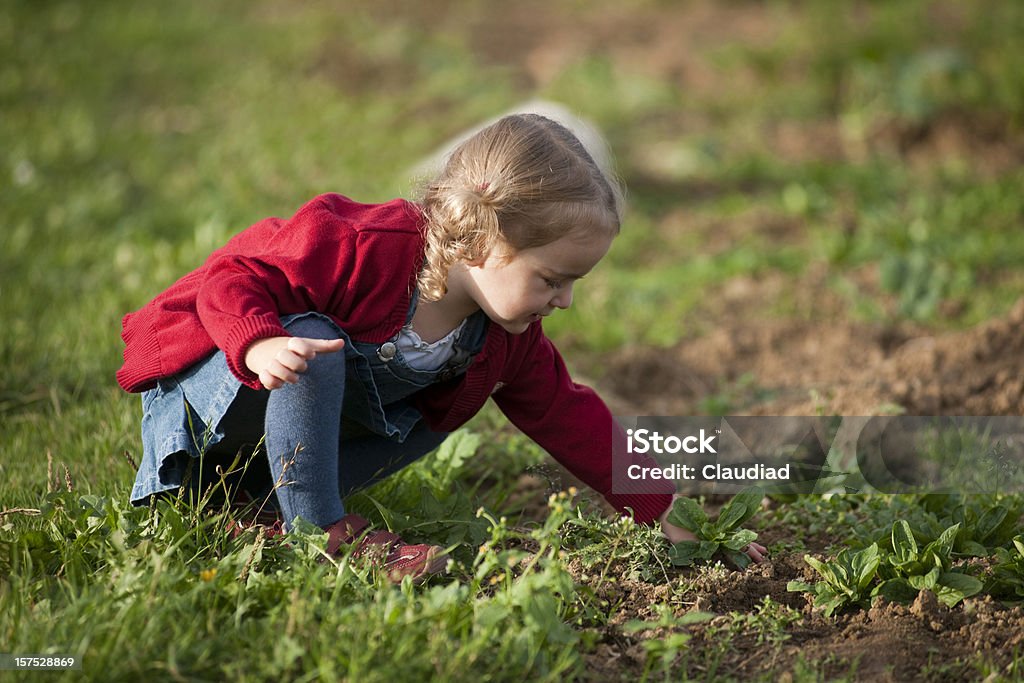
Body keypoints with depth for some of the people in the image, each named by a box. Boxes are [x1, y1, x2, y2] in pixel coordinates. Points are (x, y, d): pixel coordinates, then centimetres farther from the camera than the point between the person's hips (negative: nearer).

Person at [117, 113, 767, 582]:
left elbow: (570, 417, 0)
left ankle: (253, 497, -9)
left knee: (431, 419, -6)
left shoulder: (508, 342, -8)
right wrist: (261, 346, -48)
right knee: (312, 351, -35)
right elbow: (231, 275, -27)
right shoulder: (359, 249, -33)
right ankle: (322, 528, -20)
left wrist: (663, 514, -2)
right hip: (209, 376, -8)